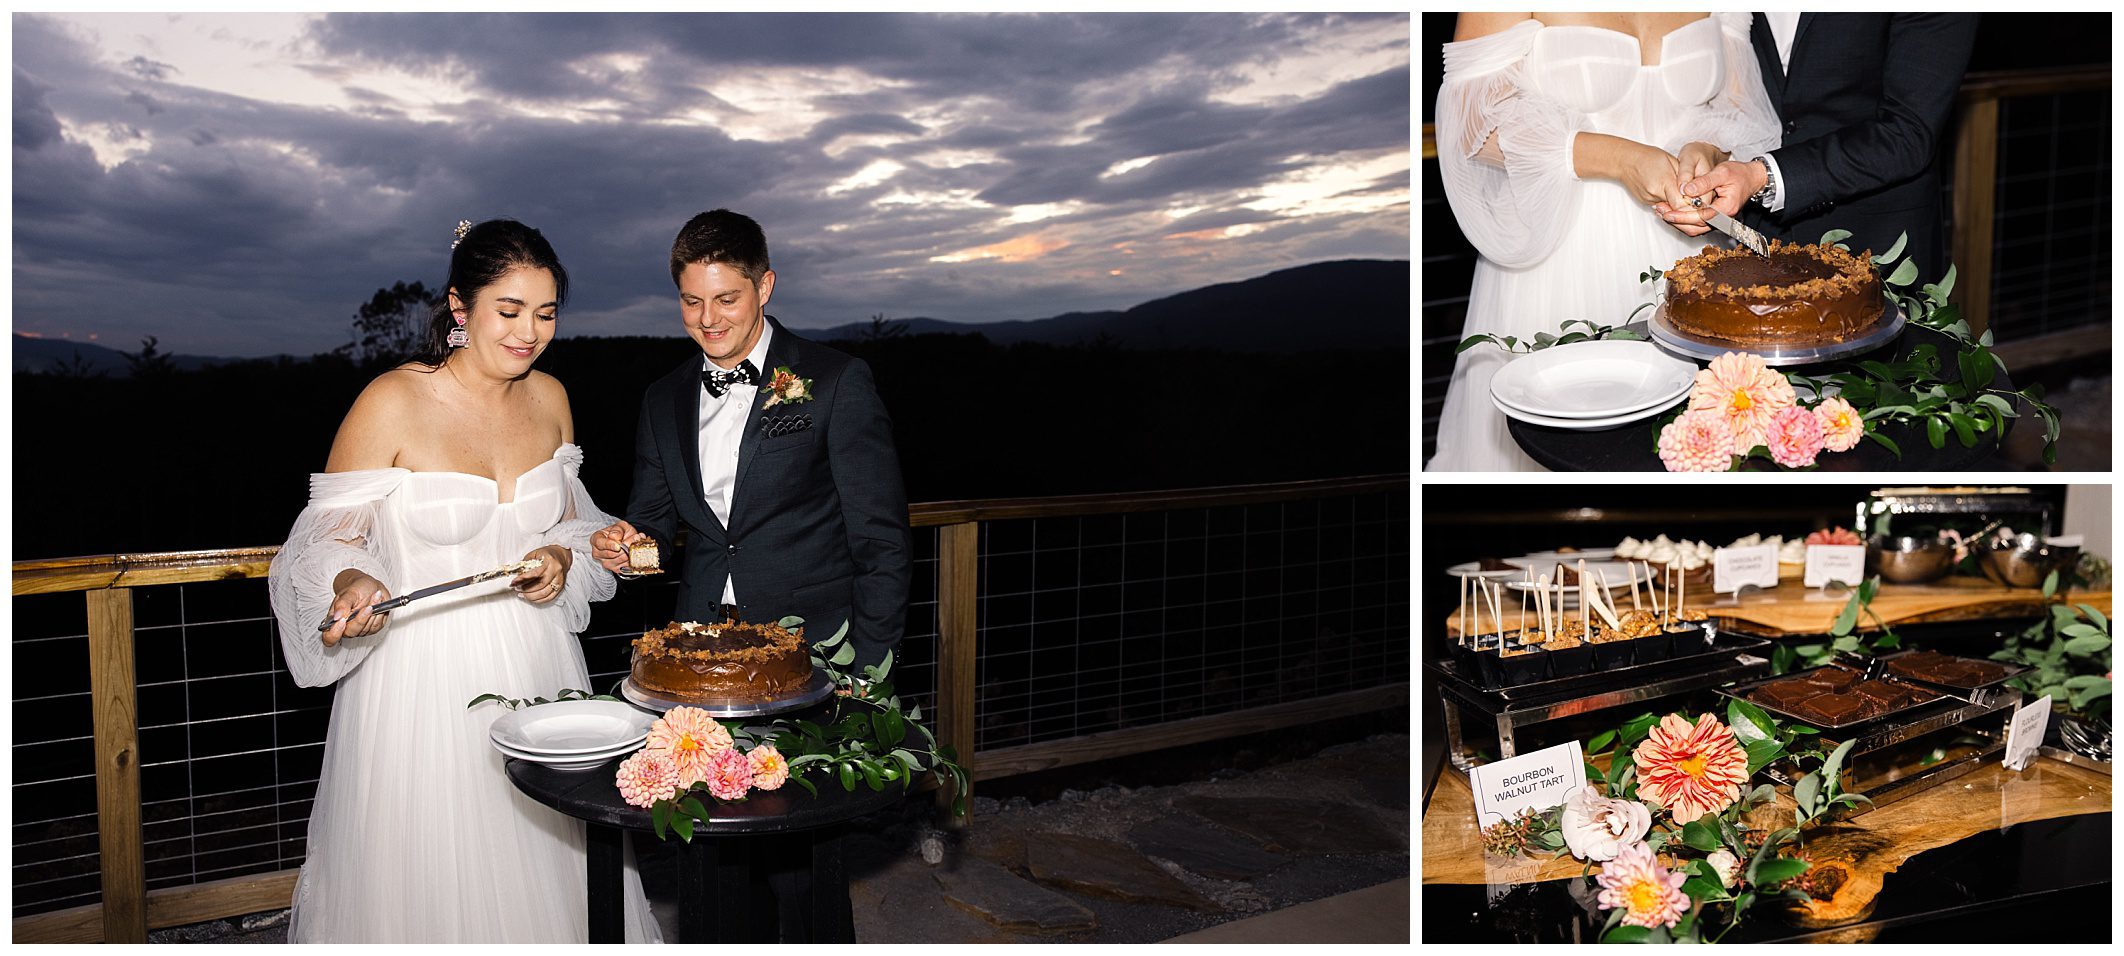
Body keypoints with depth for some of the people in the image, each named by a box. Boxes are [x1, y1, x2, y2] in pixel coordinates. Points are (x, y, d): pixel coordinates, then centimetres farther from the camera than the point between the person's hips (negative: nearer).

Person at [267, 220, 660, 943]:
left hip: (535, 664, 4)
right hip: (424, 677, -4)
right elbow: (329, 537, -7)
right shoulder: (392, 402, -13)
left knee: (542, 864, 14)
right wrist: (353, 585, -28)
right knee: (425, 878, 7)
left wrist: (561, 559, -5)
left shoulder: (549, 397, 3)